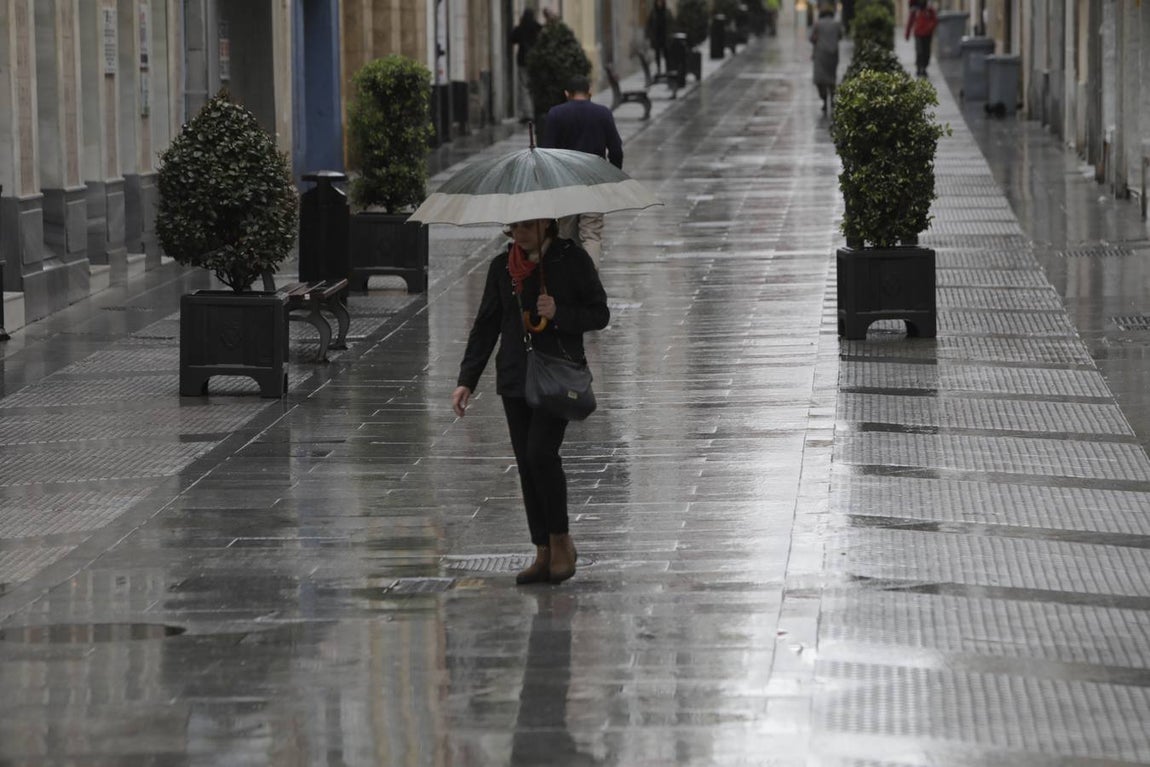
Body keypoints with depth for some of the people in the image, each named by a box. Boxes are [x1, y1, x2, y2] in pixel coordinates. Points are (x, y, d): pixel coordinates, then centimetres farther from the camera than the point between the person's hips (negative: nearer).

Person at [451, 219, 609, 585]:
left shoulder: (572, 260, -3)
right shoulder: (502, 266, 7)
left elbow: (600, 314, 1)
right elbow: (485, 326, 11)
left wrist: (559, 313, -16)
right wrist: (466, 380, 4)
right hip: (515, 379, 5)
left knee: (540, 452, -18)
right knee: (526, 464, 3)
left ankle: (561, 541, -1)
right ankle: (544, 554, 10)